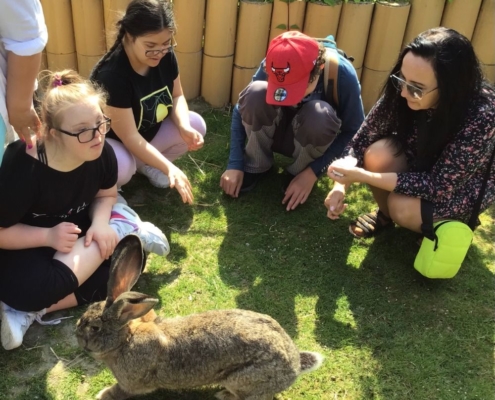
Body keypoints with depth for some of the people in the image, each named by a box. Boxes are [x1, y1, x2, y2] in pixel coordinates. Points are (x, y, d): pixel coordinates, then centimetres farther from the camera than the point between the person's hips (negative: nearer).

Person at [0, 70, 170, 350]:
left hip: (77, 233, 5)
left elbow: (106, 195, 1)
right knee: (27, 289, -35)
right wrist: (48, 236, -34)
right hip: (25, 247, -4)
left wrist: (100, 224, -19)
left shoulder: (101, 153, -18)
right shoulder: (23, 168, -31)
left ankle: (32, 311, -16)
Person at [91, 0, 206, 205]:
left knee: (196, 125, -13)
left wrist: (185, 127, -24)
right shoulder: (112, 75, -35)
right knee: (122, 168, -38)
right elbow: (130, 137, -33)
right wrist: (170, 169, -40)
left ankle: (144, 163, 7)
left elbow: (177, 96, -1)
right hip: (109, 142, -6)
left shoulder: (166, 56, -16)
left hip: (148, 133, 7)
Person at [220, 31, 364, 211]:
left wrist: (312, 173, -27)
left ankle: (301, 172, -8)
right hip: (276, 132, 1)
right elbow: (241, 111, -15)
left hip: (315, 135, -1)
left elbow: (354, 132, -21)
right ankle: (256, 166, -8)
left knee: (318, 115, -36)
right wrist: (235, 165, -23)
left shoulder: (342, 74, -29)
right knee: (255, 93, -29)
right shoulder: (272, 66, -24)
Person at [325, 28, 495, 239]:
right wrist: (341, 185, -29)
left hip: (466, 184, -4)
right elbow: (365, 136, -16)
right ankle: (386, 213, 4)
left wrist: (363, 176, -37)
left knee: (403, 207, -28)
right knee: (378, 154, -26)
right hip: (421, 159, 4)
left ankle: (447, 222, 5)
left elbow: (439, 185, -33)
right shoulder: (403, 88, -26)